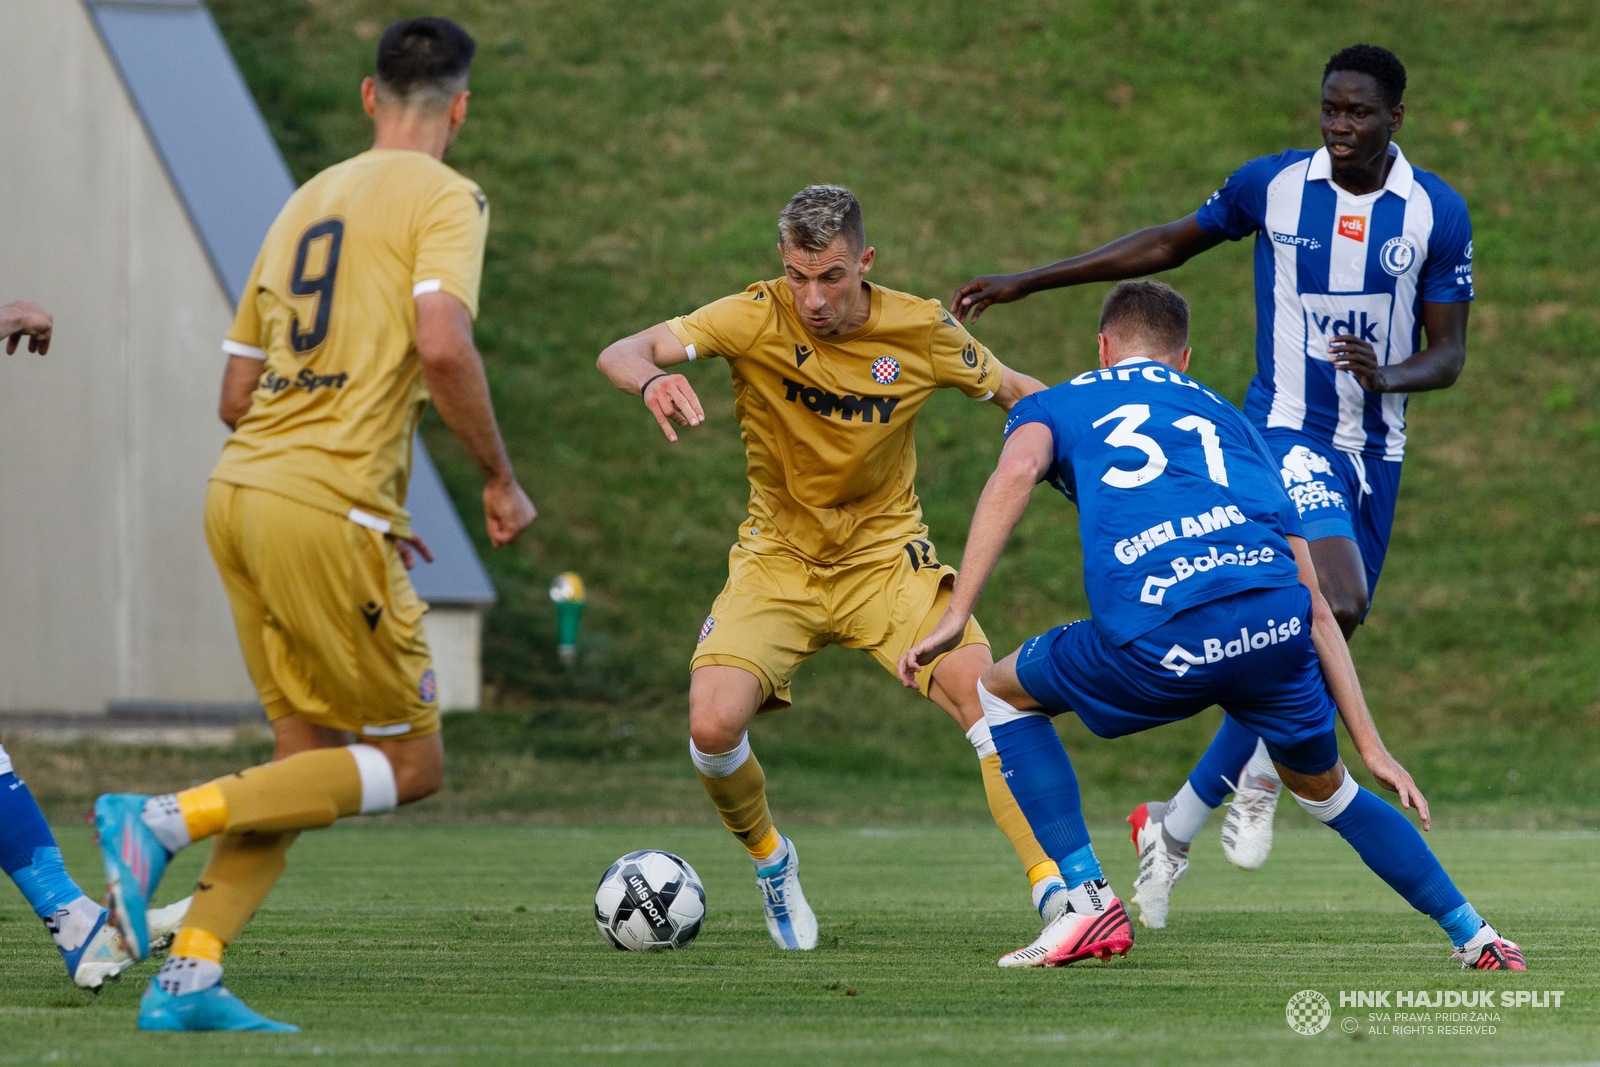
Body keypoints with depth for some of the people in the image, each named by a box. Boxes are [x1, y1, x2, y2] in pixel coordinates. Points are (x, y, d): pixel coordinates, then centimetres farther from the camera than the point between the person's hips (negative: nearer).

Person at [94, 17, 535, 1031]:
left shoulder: (307, 202, 20)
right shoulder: (444, 198, -2)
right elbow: (442, 345, -19)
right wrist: (501, 481, -6)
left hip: (241, 491, 8)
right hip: (330, 511, -8)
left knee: (311, 758, 13)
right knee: (410, 764, 2)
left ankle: (188, 979, 2)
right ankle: (169, 819, -11)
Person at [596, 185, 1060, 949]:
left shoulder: (921, 332, -10)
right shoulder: (758, 318, -15)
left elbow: (1014, 392, 8)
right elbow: (621, 354, -26)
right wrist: (652, 379, -49)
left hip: (886, 557, 0)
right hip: (776, 561, 0)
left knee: (985, 698, -23)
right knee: (713, 725, -21)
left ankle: (1053, 886, -15)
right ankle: (768, 859, 10)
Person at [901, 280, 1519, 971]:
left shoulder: (1056, 405, 27)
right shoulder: (1231, 422, 34)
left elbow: (1016, 472, -1)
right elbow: (1316, 608, 29)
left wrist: (953, 618, -3)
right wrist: (1371, 746, 30)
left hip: (1161, 642, -4)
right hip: (1275, 624, 4)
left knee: (1002, 694, 26)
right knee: (1325, 790, 32)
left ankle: (1088, 901, 15)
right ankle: (1473, 935, 30)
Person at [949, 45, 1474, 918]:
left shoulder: (1437, 214, -3)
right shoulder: (1271, 185, -5)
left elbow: (1448, 355, 0)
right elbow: (1172, 244, 10)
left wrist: (1387, 376, -24)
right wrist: (1026, 282, 9)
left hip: (1374, 451, 3)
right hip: (1286, 435, -3)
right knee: (1335, 606, -27)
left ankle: (1176, 826, 18)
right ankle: (1262, 778, -7)